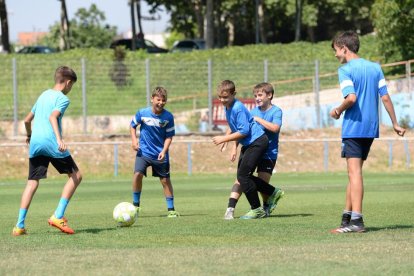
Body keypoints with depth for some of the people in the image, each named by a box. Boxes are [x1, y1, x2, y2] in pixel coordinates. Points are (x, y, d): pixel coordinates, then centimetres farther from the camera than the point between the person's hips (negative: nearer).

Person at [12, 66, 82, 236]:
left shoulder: (43, 95, 22)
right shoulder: (62, 98, -1)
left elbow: (27, 120, 27)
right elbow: (53, 117, -19)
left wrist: (29, 135, 46)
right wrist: (59, 139, -30)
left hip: (35, 143, 7)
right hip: (51, 142, -7)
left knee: (32, 182, 7)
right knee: (76, 175, 5)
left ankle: (19, 225, -3)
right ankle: (58, 216, -5)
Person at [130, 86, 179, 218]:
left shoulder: (168, 117, -10)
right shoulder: (142, 113, -10)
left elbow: (169, 136, -4)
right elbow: (133, 125, 8)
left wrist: (164, 151, -17)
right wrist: (134, 140, -6)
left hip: (160, 154, 0)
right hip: (144, 152, 0)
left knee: (165, 180, 5)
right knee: (138, 174, -18)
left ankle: (171, 209, 15)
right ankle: (135, 205, -1)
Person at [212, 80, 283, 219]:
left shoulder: (238, 108, -21)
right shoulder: (228, 107, 8)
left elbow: (243, 131, -24)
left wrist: (224, 139, -19)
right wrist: (226, 137, 12)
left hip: (257, 142, -10)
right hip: (248, 144, 10)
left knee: (243, 175, -10)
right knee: (243, 175, 11)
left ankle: (257, 209, 0)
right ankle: (273, 193, 24)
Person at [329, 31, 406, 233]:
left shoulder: (345, 70, -8)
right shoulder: (375, 67, 11)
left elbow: (351, 98, -21)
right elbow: (385, 97, 8)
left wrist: (338, 111, -3)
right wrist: (395, 124, 13)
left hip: (353, 126, -7)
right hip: (371, 127, 7)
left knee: (354, 172, -9)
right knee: (354, 172, 15)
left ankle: (356, 220, -15)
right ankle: (347, 215, 19)